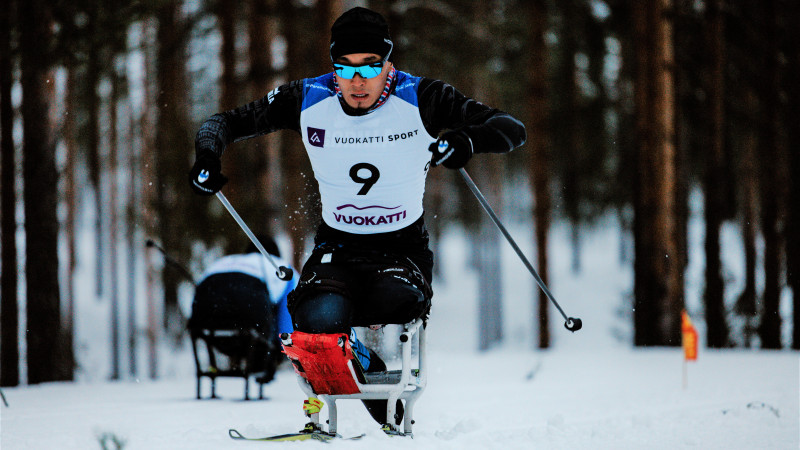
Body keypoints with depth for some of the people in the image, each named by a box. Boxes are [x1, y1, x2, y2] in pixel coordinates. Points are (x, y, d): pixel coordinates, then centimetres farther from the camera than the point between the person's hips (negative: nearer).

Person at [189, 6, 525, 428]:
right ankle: (370, 370, 5)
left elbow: (512, 129, -15)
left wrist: (469, 139, -37)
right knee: (318, 321, -30)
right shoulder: (308, 101, -8)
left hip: (403, 248, -1)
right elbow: (227, 122, 4)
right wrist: (208, 153, -19)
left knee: (395, 304, -35)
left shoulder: (420, 100, -12)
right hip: (337, 247, 1)